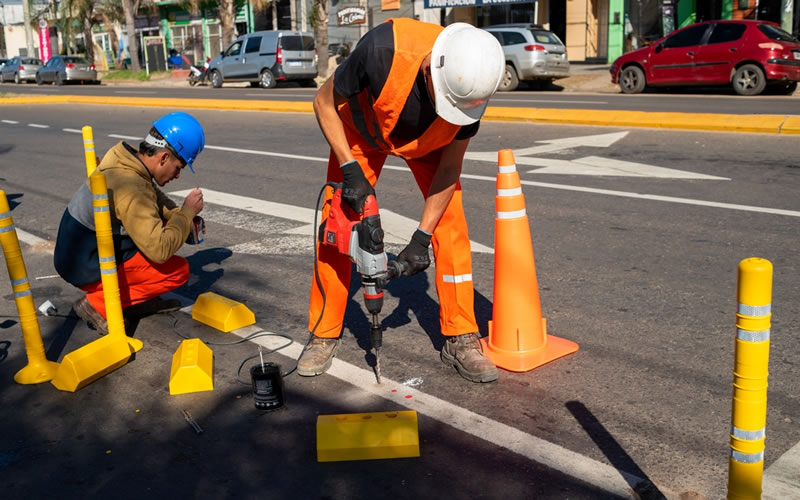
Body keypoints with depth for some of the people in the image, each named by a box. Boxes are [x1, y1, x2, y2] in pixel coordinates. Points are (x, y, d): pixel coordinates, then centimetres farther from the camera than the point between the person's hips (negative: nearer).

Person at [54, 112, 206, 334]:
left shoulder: (127, 160, -3)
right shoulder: (130, 188, -30)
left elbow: (157, 200, 14)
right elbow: (160, 250, -33)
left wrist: (184, 217, -3)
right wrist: (187, 212, -20)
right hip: (87, 269, -9)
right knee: (179, 270, -10)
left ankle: (141, 296, 13)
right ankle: (98, 304, -7)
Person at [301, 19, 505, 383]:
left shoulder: (471, 86, -32)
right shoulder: (382, 50, -42)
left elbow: (450, 166, -19)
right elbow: (325, 103, -22)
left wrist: (421, 237, -20)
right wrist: (350, 169, -30)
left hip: (428, 139, 2)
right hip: (364, 130, -1)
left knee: (451, 225, -10)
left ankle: (461, 339, 2)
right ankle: (323, 336, 9)